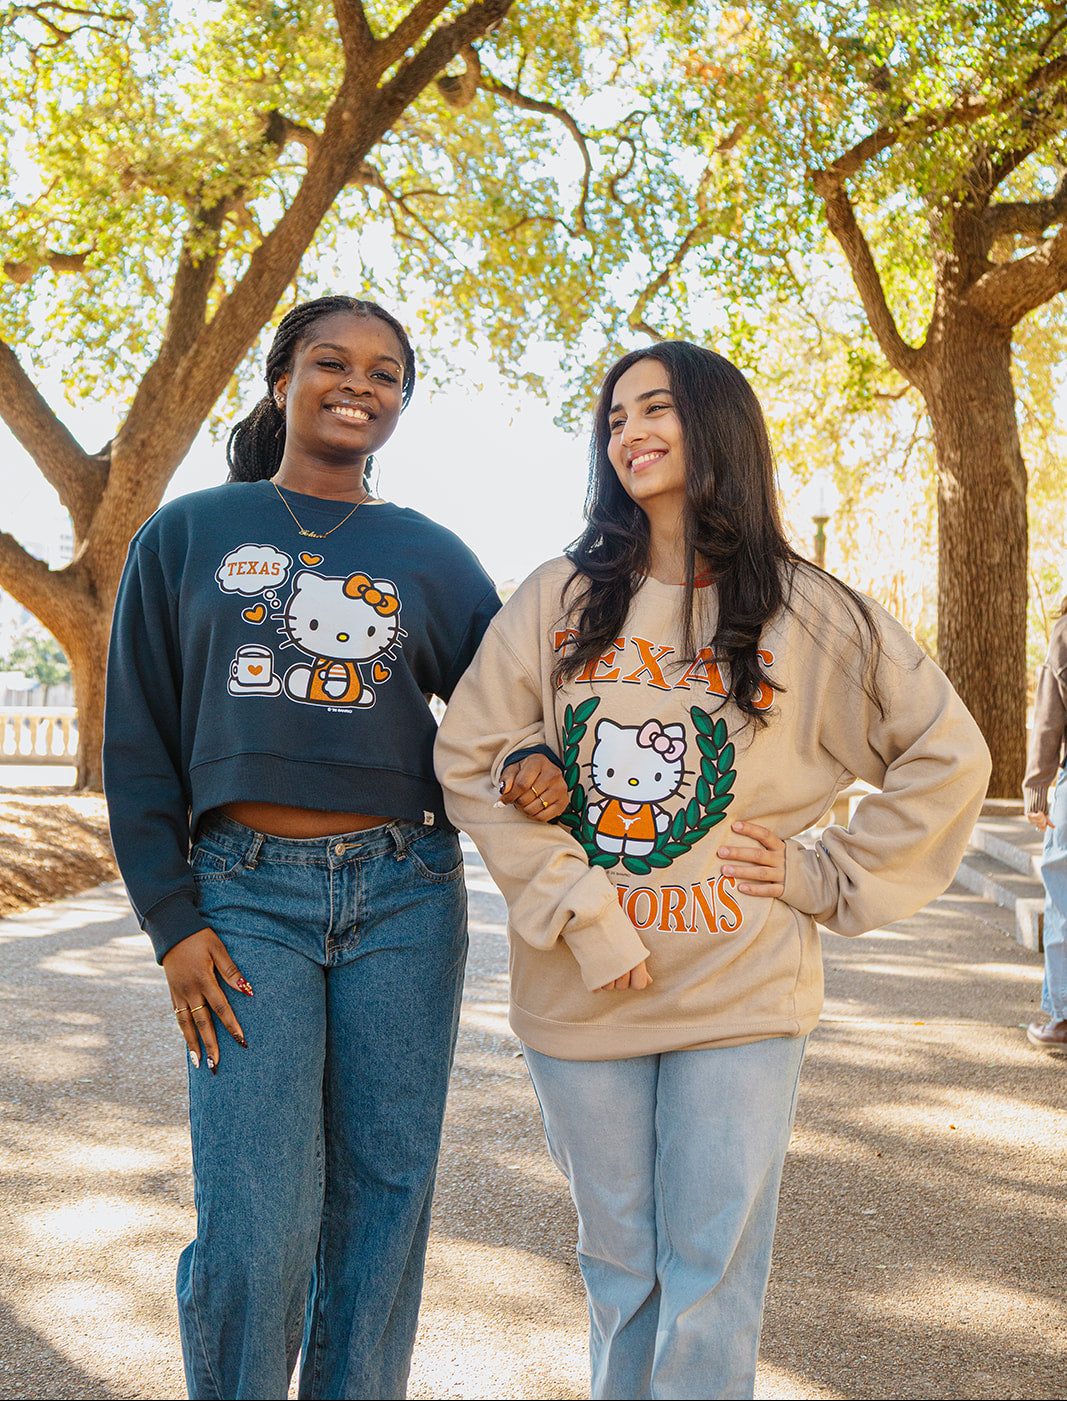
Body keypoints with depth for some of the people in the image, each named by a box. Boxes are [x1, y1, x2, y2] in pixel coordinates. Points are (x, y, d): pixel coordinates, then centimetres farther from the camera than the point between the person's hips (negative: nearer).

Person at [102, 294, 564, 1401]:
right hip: (247, 895, -1)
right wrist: (172, 922, -3)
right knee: (256, 1224, -6)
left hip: (403, 895, 2)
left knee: (385, 1192, 6)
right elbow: (139, 745, 6)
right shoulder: (186, 537, 9)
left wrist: (539, 759, -9)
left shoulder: (431, 559, 11)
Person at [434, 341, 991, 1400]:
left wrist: (829, 878, -3)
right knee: (619, 1266, 15)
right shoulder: (559, 599, 2)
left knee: (713, 1285, 6)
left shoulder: (808, 613, 0)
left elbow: (948, 757, 4)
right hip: (584, 989, 1)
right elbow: (469, 759, -3)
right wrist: (579, 913, -11)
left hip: (742, 993, -1)